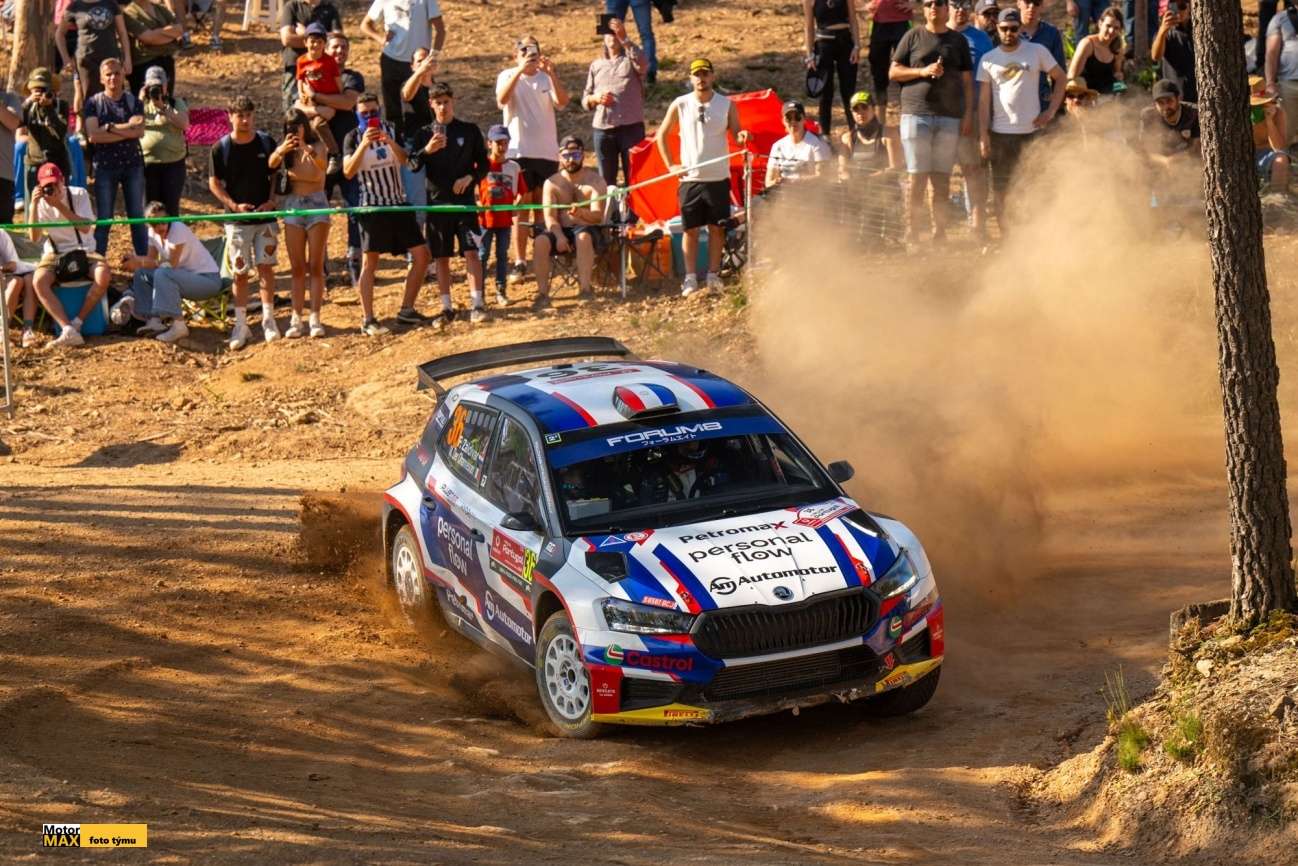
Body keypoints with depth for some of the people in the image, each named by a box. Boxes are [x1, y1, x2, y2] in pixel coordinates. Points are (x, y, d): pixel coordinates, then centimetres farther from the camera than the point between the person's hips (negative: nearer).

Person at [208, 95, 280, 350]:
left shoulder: (266, 143, 1)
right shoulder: (221, 148, -3)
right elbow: (214, 183, 0)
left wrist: (271, 200, -6)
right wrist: (233, 205, -13)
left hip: (264, 215, 1)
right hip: (237, 220, -1)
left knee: (265, 266, -3)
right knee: (240, 273, 1)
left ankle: (268, 320, 5)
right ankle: (241, 326, 8)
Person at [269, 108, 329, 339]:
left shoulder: (317, 146, -3)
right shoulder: (286, 150, 4)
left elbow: (322, 166, -24)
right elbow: (271, 164, -18)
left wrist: (311, 153, -47)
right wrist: (281, 151, -41)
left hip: (316, 204, -2)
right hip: (293, 205, 2)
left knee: (315, 266, -2)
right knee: (297, 268, 3)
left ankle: (315, 318, -4)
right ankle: (296, 319, 2)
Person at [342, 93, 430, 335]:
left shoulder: (391, 130, 6)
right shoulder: (353, 138, -2)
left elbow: (404, 159, -8)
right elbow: (348, 171, -15)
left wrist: (390, 141, -27)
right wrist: (363, 145, -26)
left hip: (398, 204, 4)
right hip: (372, 206, -4)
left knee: (421, 255, 1)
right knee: (369, 262, -5)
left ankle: (407, 309, 12)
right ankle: (367, 320, -4)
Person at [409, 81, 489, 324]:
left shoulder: (469, 131, 5)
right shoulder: (424, 134, 6)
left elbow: (483, 165, 8)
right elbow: (413, 166, -4)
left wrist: (470, 178, -11)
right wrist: (427, 150, -22)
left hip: (464, 201, -1)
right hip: (437, 201, 1)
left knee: (471, 252, -12)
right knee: (441, 257, 6)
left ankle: (476, 304, -11)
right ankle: (446, 308, 13)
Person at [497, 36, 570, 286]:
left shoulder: (546, 78, 7)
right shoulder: (508, 76, 1)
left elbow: (562, 101, -9)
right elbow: (502, 99, -19)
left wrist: (551, 74, -22)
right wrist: (519, 71, -29)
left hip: (547, 152, 3)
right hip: (519, 152, -3)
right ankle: (519, 263, -5)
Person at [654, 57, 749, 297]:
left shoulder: (726, 105, 2)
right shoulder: (680, 105, 1)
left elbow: (736, 134, 3)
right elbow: (661, 135, 9)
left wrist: (741, 136, -22)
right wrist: (670, 165, 1)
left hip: (718, 178, 0)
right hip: (690, 177, 0)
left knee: (717, 228, 5)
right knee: (690, 229, 1)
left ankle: (713, 275, 14)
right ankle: (691, 278, 5)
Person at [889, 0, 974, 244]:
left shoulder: (958, 41, 12)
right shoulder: (913, 37, 7)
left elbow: (967, 81, 13)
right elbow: (893, 72, 5)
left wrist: (968, 114, 4)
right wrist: (923, 71, -9)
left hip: (950, 117, 2)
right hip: (916, 114, -2)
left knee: (942, 179, 2)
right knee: (917, 177, -4)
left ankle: (939, 234, 6)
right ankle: (913, 236, -1)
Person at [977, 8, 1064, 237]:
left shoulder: (1037, 51, 1)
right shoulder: (989, 59, 4)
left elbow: (1060, 78, 7)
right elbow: (984, 99, 3)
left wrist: (1051, 111, -3)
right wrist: (983, 135, -3)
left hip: (1031, 131, -1)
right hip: (1000, 132, 1)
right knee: (1000, 190, 3)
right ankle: (1004, 238, 10)